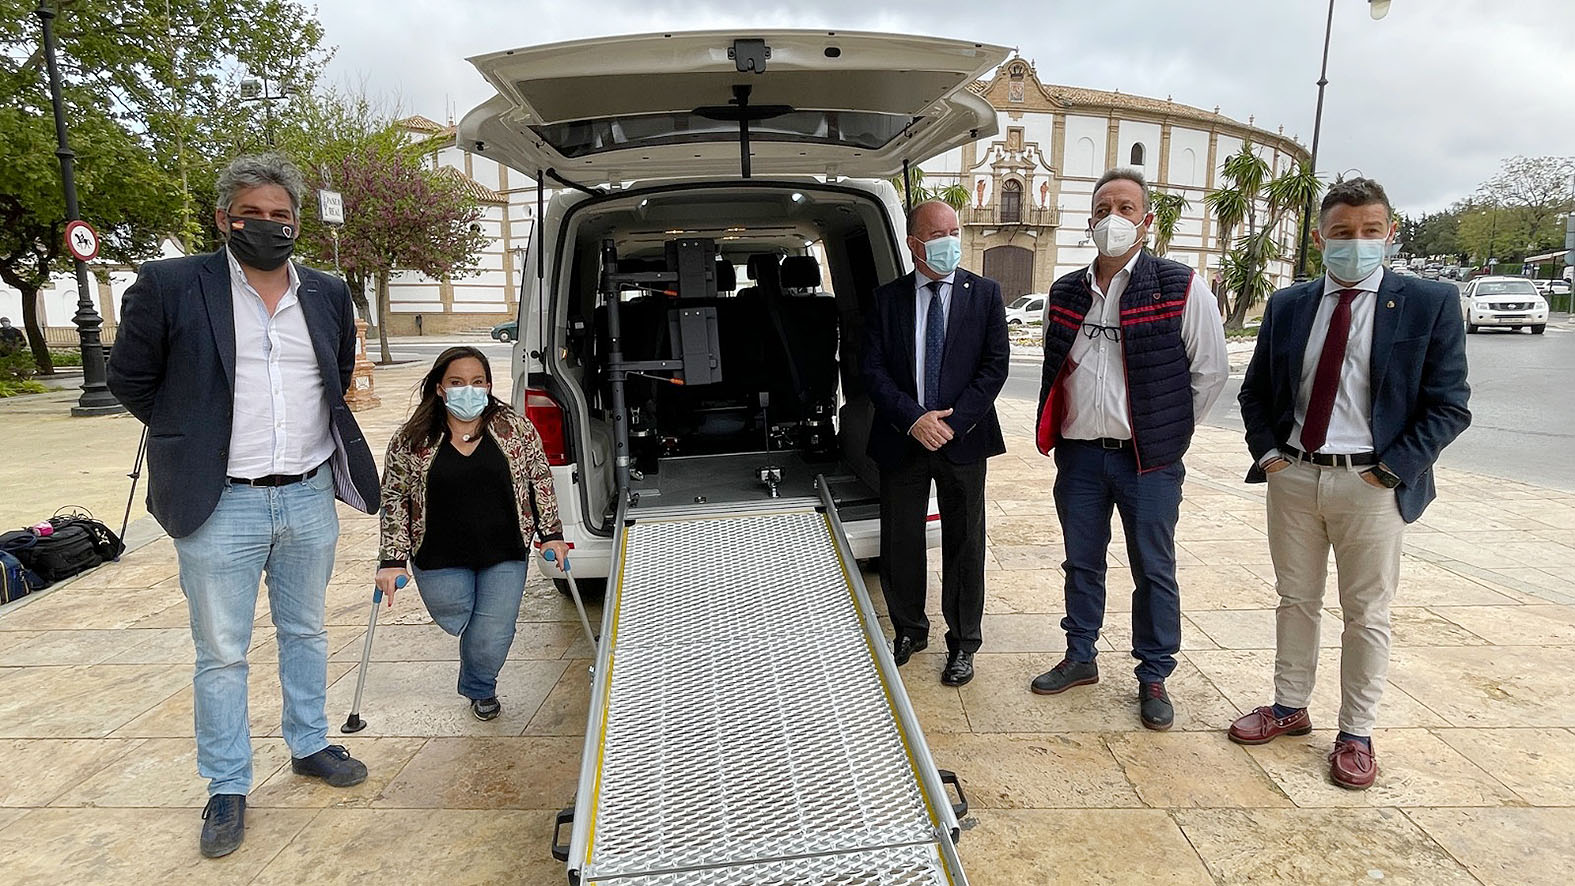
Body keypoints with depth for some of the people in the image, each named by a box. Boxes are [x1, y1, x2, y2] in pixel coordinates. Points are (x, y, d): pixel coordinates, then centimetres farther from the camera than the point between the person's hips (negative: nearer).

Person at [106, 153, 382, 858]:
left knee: (305, 632, 17)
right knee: (221, 654, 7)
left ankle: (310, 746, 35)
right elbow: (129, 377, 3)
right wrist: (194, 441, 4)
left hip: (310, 497, 4)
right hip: (221, 505, -3)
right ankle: (227, 787, 23)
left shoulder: (328, 295, 7)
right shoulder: (169, 287, -6)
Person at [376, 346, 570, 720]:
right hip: (440, 559, 0)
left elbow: (540, 480, 5)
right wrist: (393, 560, -5)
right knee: (457, 623, 11)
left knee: (491, 640, 1)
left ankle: (479, 689, 34)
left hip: (504, 555, 0)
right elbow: (394, 500, 0)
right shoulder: (410, 441, -5)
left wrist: (552, 534, 3)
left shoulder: (516, 429, -4)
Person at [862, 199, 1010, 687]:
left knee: (964, 544, 7)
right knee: (900, 543, 10)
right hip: (902, 440, 1)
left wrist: (952, 421, -13)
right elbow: (873, 369, -2)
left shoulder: (985, 293, 2)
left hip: (963, 440, -1)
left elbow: (995, 364, -3)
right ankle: (909, 631, 30)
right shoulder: (887, 298, 3)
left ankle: (962, 643, 23)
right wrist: (913, 419, -15)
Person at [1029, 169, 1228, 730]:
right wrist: (1056, 432, 12)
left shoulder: (1182, 288, -7)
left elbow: (1210, 372, -2)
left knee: (1154, 570, 7)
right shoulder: (1065, 293, 7)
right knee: (1082, 563, 15)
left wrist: (1169, 433, -1)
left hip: (1148, 460, -4)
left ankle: (1153, 677, 23)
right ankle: (1080, 658, 32)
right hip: (1079, 454, 4)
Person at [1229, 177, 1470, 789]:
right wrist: (1267, 452, 1)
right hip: (1293, 475, 3)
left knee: (1366, 614, 8)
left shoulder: (1430, 303, -4)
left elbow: (1448, 406, -5)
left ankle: (1356, 733, 23)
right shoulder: (1287, 306, 6)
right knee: (1296, 600, 15)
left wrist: (1392, 470, -12)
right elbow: (1255, 391, 13)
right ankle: (1289, 707, 31)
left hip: (1371, 484, -3)